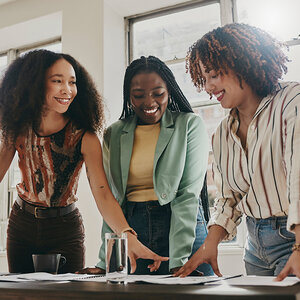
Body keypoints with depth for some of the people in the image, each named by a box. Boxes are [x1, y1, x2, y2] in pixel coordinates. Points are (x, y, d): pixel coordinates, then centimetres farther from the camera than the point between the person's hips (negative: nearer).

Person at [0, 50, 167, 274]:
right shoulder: (18, 127, -7)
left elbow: (103, 195, -24)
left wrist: (128, 237, -39)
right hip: (20, 225, 3)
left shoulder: (84, 138, -17)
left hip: (64, 231, -3)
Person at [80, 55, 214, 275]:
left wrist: (178, 259, -16)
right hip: (130, 228, 2)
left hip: (184, 226, -2)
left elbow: (188, 193, -8)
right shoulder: (113, 135, 9)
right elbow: (111, 200, 8)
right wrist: (105, 261, -1)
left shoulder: (190, 125, 0)